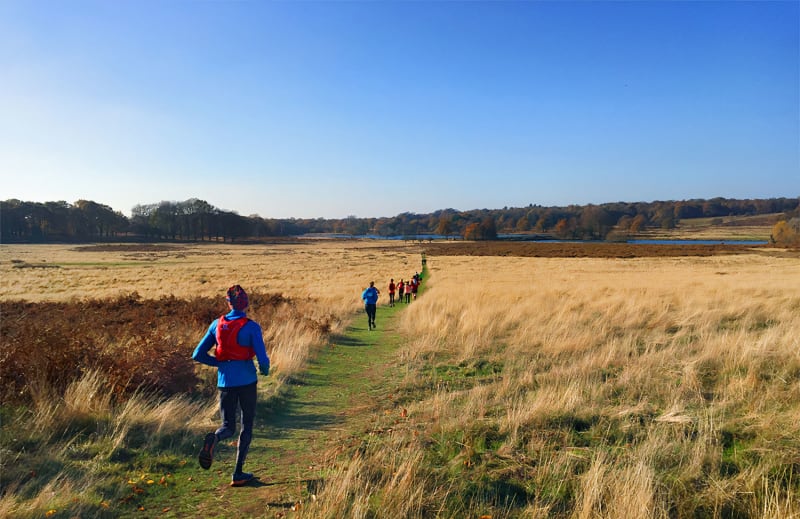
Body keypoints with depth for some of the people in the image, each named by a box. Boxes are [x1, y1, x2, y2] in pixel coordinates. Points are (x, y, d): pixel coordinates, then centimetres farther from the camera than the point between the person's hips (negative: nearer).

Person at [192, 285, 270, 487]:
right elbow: (262, 359, -15)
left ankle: (213, 439, -22)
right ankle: (238, 474, 12)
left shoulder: (217, 324, 1)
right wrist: (264, 370, 8)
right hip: (247, 381, -3)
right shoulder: (251, 327, -10)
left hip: (225, 381, 3)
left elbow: (198, 355, 5)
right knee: (247, 425, 13)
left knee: (228, 427, 14)